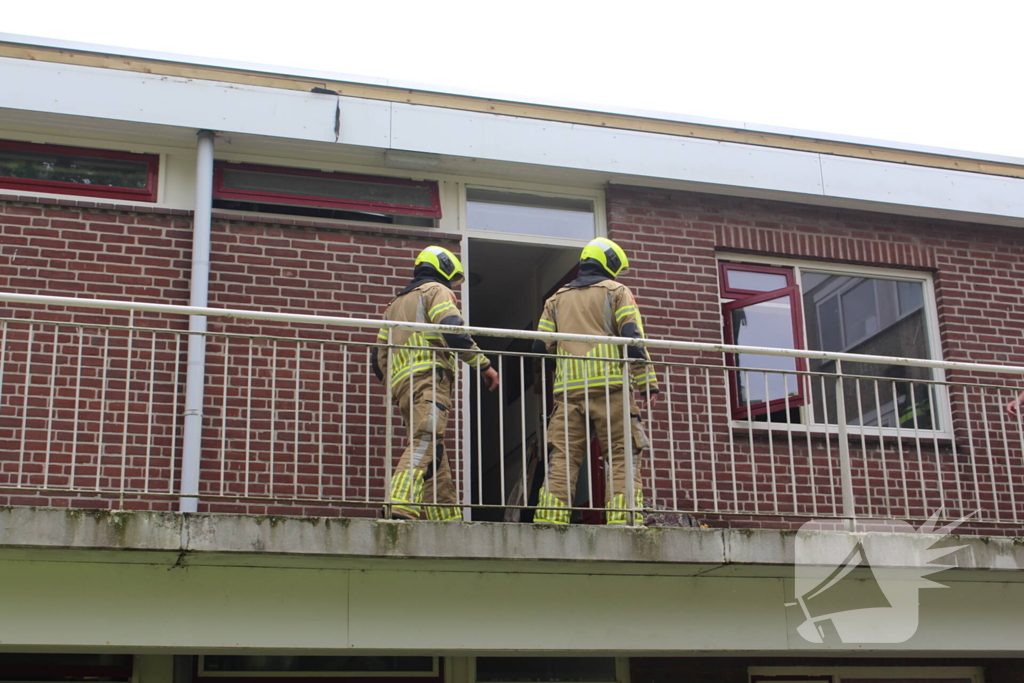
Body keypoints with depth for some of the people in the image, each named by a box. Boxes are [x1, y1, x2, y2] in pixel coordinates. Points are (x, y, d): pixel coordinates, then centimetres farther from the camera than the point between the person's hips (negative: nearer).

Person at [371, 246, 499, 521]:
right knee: (425, 443, -22)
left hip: (401, 383, 8)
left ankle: (448, 522, 4)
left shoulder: (396, 303, 31)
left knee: (436, 461, 8)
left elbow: (379, 357, 25)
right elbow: (452, 331, -11)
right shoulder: (436, 290, 7)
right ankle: (401, 508, -39)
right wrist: (484, 365, -5)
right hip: (429, 378, -8)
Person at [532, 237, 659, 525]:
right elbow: (632, 337, -3)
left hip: (568, 388, 4)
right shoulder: (617, 291, 10)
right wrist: (648, 383, -5)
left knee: (561, 457, 0)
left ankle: (549, 519, -8)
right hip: (610, 384, -3)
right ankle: (623, 519, -13)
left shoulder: (557, 299, 21)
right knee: (623, 455, -3)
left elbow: (540, 346, 13)